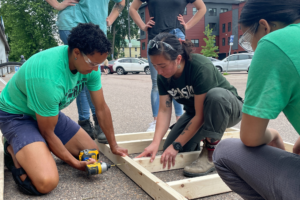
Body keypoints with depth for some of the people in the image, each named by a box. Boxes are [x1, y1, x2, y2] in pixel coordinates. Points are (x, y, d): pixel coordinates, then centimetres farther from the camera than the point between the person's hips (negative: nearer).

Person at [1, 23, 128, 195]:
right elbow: (47, 132, -22)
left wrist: (113, 146, 5)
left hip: (50, 112, 8)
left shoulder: (89, 62, -15)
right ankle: (14, 152, 2)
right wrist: (75, 163, -13)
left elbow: (102, 108, -3)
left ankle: (37, 148, 17)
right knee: (46, 182, -28)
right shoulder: (48, 78, -37)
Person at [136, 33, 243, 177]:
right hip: (194, 112, 5)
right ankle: (203, 136, 17)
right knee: (170, 151, -11)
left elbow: (200, 115, -31)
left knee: (215, 95, -42)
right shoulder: (163, 77, -13)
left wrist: (176, 145, -29)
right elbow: (164, 110, -17)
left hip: (228, 107, -5)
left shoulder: (201, 67, -33)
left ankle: (210, 155, -24)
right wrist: (155, 143, -30)